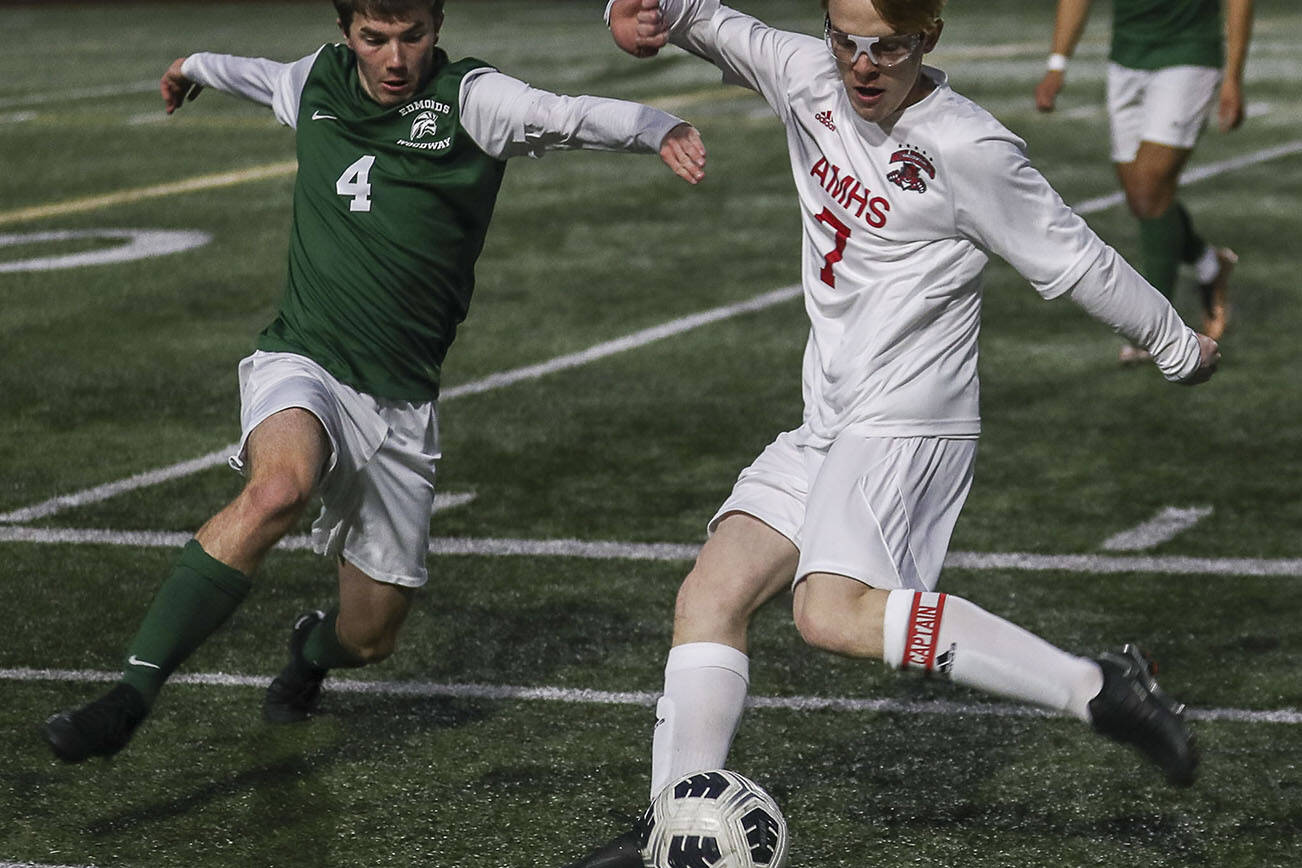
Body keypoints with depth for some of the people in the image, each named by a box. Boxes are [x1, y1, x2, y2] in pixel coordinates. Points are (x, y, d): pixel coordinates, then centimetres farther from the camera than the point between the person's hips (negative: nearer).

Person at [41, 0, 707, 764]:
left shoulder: (467, 98, -7)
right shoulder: (321, 81, 5)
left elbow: (565, 115, -27)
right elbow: (271, 79, 30)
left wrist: (659, 129, -47)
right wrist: (199, 68, 51)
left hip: (402, 405, 0)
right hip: (304, 364, 0)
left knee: (370, 636, 9)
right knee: (279, 487, -36)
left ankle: (312, 646, 48)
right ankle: (131, 695, -36)